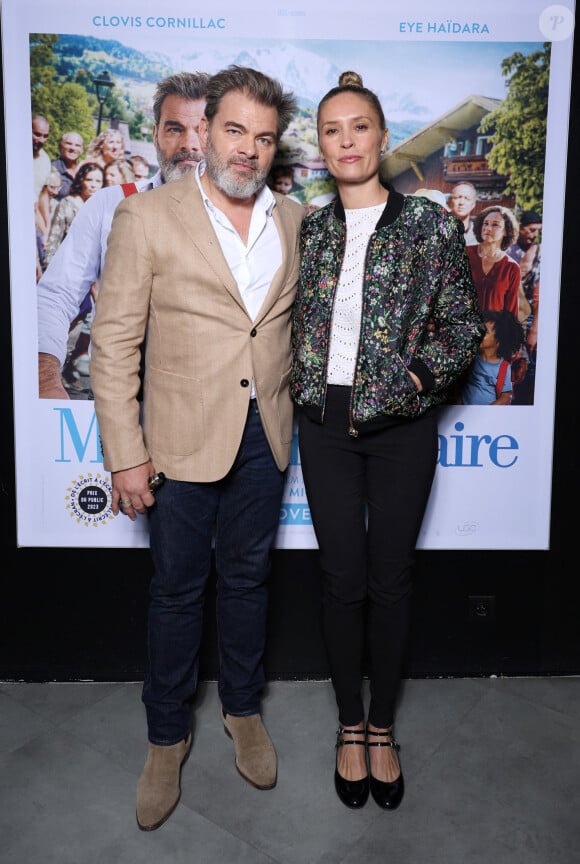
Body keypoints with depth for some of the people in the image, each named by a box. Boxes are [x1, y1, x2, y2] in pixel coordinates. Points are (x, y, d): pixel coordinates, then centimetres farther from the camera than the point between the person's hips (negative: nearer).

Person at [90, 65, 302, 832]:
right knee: (178, 589, 11)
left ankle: (243, 709, 39)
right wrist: (125, 455, -11)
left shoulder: (293, 220, 6)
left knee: (248, 578, 17)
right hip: (184, 438, -3)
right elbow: (114, 343, -8)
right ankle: (167, 738, 31)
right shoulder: (147, 218, -7)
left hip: (265, 435, 4)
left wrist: (295, 405, 8)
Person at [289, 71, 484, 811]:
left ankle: (383, 726, 29)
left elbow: (465, 324, 1)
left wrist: (413, 377, -10)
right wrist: (304, 384, 2)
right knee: (342, 579, 8)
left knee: (391, 580, 8)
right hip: (326, 426, 2)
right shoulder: (308, 231, 6)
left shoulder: (430, 225, -1)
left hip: (400, 427, -1)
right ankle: (350, 725, 28)